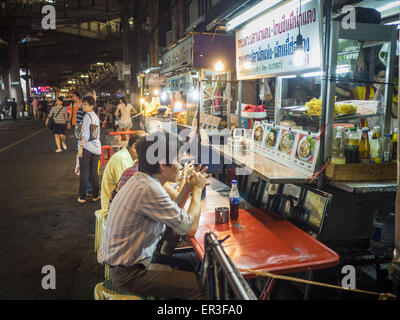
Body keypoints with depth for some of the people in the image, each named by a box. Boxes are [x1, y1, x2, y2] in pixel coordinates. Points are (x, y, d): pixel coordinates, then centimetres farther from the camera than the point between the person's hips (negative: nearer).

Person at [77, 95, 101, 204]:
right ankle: (95, 196, 15)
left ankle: (82, 197, 7)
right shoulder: (96, 116, 12)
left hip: (87, 147, -6)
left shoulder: (87, 116, -10)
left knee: (83, 172, 2)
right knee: (94, 172, 10)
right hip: (96, 147, 6)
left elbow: (86, 134, -17)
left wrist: (81, 147, -17)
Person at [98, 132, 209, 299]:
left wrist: (187, 188, 4)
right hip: (129, 273, -10)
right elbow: (190, 228, -22)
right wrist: (197, 189, -10)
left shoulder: (140, 180, 3)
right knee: (200, 285, -12)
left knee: (188, 266, 15)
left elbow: (172, 213, 13)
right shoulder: (149, 190, -27)